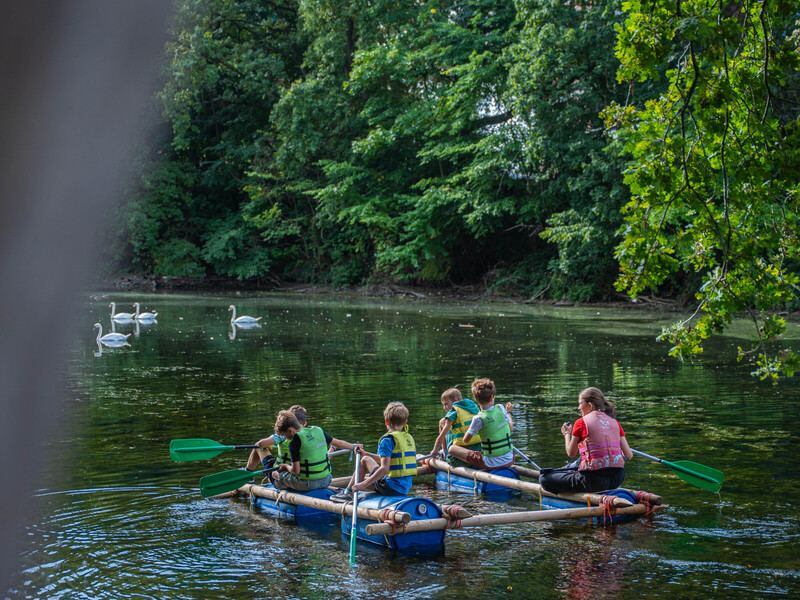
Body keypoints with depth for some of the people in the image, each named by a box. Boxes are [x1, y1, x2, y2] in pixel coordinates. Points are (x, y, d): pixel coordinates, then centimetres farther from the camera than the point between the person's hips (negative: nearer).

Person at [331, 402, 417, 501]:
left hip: (391, 487, -8)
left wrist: (364, 484, -20)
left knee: (365, 460, 10)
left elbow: (384, 468, -24)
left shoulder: (388, 440, -14)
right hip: (406, 488, 8)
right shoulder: (409, 438, 12)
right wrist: (368, 454, 30)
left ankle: (348, 492, 14)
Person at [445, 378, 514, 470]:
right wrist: (508, 412, 27)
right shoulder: (500, 408, -5)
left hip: (492, 464, -5)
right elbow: (511, 428, 11)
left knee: (452, 449, -1)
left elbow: (465, 441, -6)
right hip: (510, 461, 5)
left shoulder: (479, 419, -17)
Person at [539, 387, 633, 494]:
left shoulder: (581, 423, -2)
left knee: (545, 478, 3)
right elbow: (629, 456, 7)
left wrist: (567, 434, 25)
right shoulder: (615, 422, 10)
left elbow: (571, 453, 8)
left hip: (595, 481, -6)